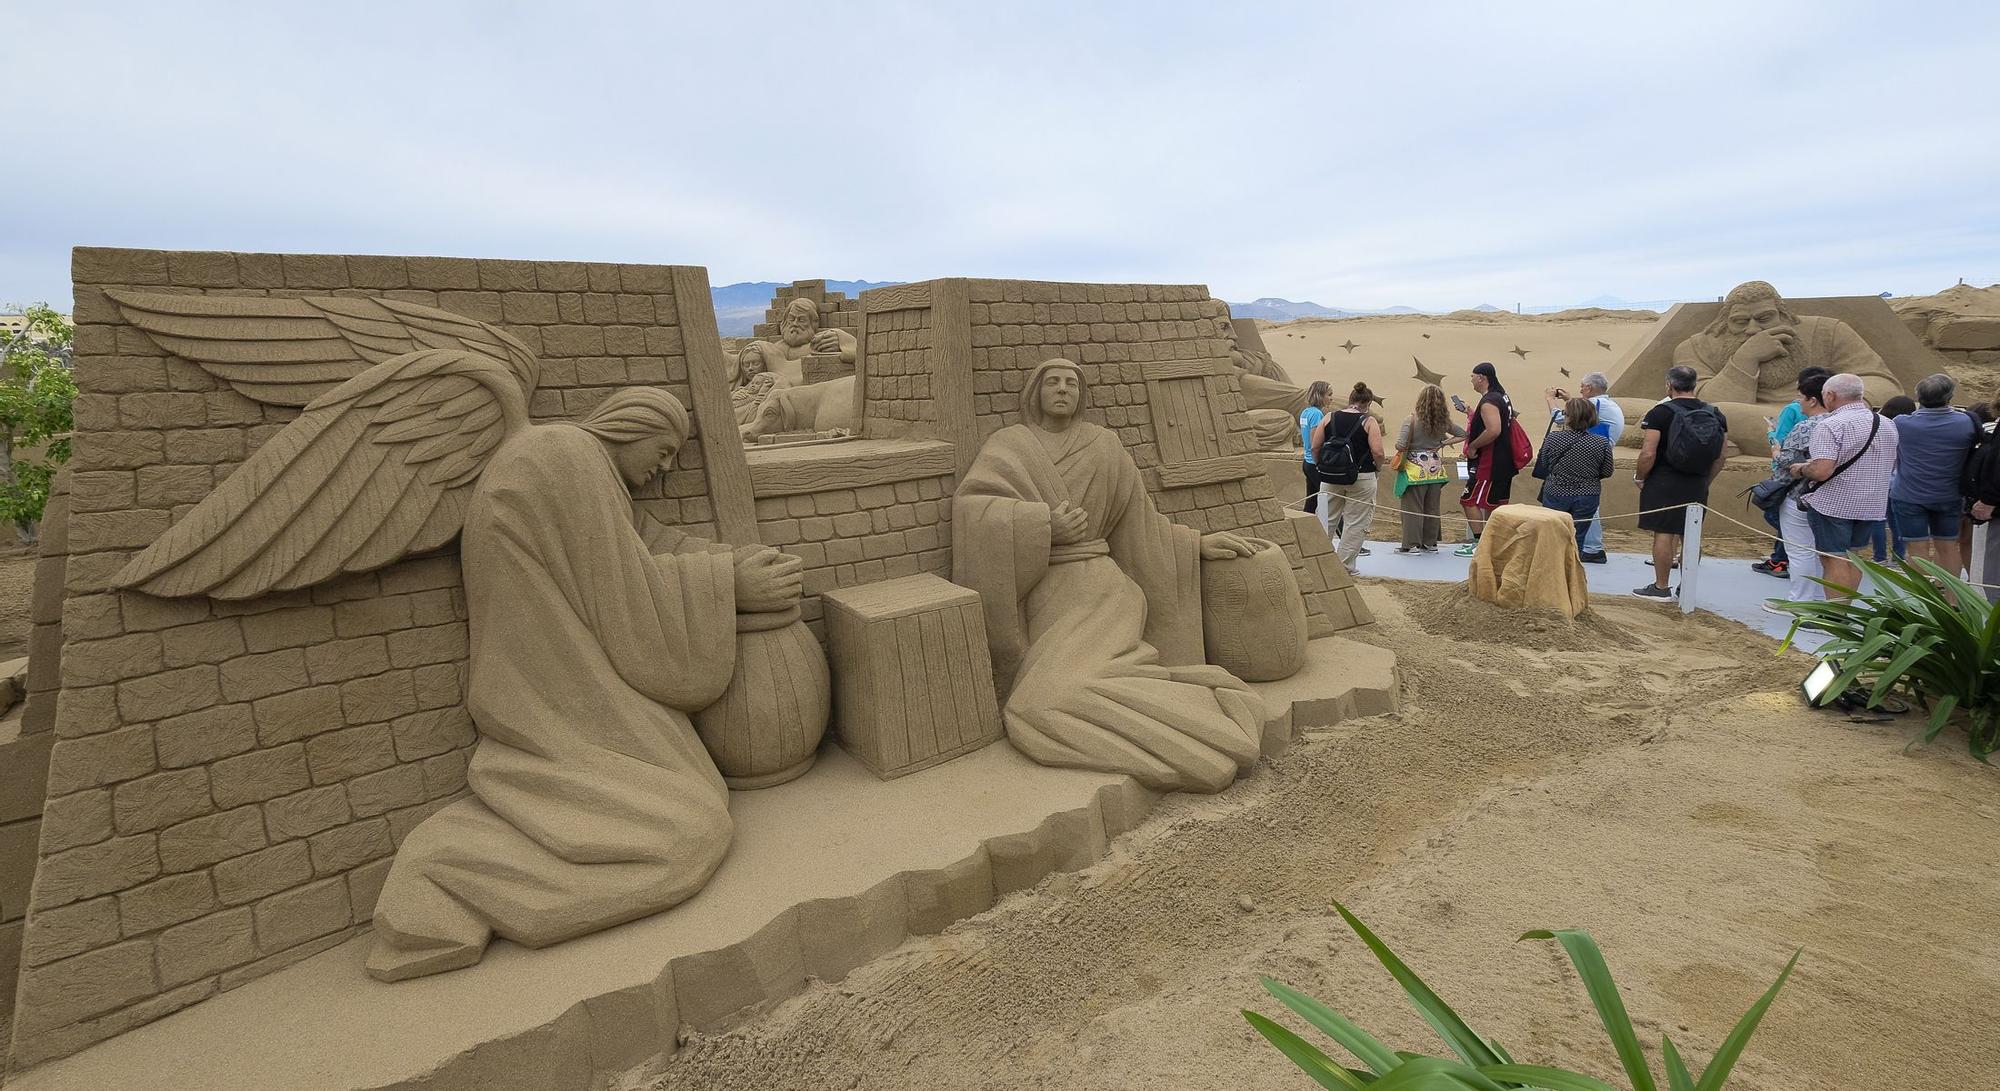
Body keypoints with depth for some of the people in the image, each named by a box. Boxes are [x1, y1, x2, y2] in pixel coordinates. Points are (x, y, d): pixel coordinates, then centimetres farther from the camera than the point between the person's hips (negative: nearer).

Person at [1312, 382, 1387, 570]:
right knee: (1356, 523, 7)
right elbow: (1378, 452, -14)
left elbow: (1315, 447, 2)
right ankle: (1345, 565, 10)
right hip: (1361, 478, -3)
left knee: (1327, 519, 15)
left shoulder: (1329, 418, 3)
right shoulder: (1369, 421, -6)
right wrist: (1377, 467, 5)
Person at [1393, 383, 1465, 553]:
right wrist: (1443, 443, 8)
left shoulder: (1412, 419, -16)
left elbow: (1400, 445, -22)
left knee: (1412, 507, 3)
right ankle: (1430, 543, 22)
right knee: (1432, 507, 13)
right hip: (1435, 468, 5)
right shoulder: (1444, 420, -1)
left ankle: (1412, 544, 5)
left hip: (1415, 470, -5)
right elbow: (1463, 435, 11)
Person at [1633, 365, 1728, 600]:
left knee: (1664, 534, -1)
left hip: (1664, 483, -5)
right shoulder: (1716, 415, 8)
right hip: (1697, 486, 6)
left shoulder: (1661, 412, -10)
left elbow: (1648, 454, -16)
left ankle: (1661, 587, 3)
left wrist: (1640, 478, -1)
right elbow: (1720, 458, 10)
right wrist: (1705, 482, 20)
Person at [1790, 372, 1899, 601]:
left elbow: (1821, 471, -26)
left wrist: (1800, 469, -7)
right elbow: (1891, 466, 22)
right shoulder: (1887, 425, 10)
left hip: (1834, 504, -7)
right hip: (1873, 505, 7)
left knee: (1834, 559, -2)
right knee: (1852, 557, 17)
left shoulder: (1832, 425, -18)